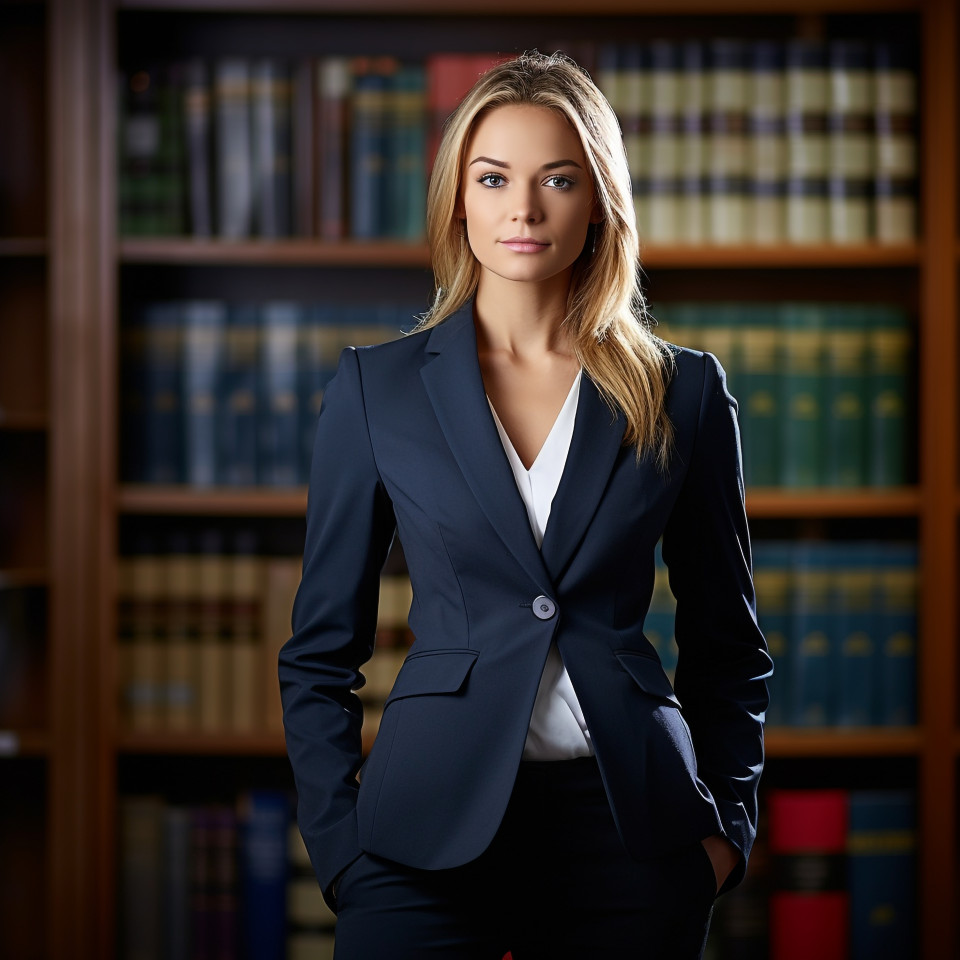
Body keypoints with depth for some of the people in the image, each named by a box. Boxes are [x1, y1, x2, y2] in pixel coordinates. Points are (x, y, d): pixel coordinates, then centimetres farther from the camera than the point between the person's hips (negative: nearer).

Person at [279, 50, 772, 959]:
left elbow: (727, 646, 12)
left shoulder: (683, 392, 4)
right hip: (435, 825, -1)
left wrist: (727, 823, 3)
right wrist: (340, 850, -2)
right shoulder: (377, 389, 2)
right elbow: (321, 652, 5)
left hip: (630, 829, 1)